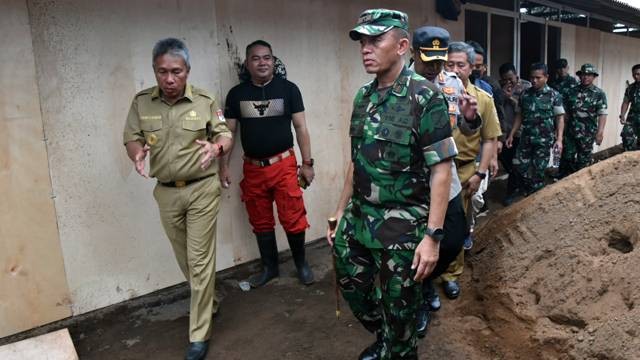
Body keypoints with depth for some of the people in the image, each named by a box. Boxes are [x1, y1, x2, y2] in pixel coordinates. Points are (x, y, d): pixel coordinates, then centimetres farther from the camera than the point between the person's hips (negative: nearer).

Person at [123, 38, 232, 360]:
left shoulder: (204, 101, -6)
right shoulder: (141, 102, 0)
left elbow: (225, 135, 0)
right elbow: (131, 138, 3)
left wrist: (217, 147, -24)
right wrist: (137, 152, -21)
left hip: (202, 189, -3)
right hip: (166, 193, 4)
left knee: (200, 260, -2)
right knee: (184, 258, 16)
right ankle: (208, 302, 42)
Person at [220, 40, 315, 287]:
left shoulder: (288, 89, -2)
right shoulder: (236, 94, 3)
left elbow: (301, 127, 0)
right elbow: (229, 132, 7)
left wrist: (307, 162, -2)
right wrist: (224, 166, 3)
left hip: (284, 165, -2)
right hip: (252, 168, 3)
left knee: (293, 219, -2)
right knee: (261, 222, 12)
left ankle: (301, 263, 22)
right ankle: (269, 267, 29)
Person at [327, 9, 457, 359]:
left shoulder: (425, 97, -13)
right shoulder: (363, 96, 7)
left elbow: (441, 170, -15)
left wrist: (432, 235, -20)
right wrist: (340, 213, 13)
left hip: (402, 224, -6)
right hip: (357, 218, 7)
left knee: (399, 310, 10)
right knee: (352, 288, 20)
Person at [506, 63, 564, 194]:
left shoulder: (554, 95, -4)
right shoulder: (525, 94, 6)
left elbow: (560, 118, -3)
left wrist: (559, 139, -12)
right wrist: (511, 135, 8)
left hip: (544, 140, -3)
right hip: (526, 138, 3)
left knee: (538, 171, 3)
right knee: (519, 166, 0)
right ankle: (527, 193, 21)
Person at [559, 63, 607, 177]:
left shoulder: (599, 94, -3)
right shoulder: (572, 91, 7)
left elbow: (602, 114, -10)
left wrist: (600, 132, -20)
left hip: (587, 134, -3)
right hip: (570, 132, 3)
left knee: (583, 161, 6)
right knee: (567, 159, 4)